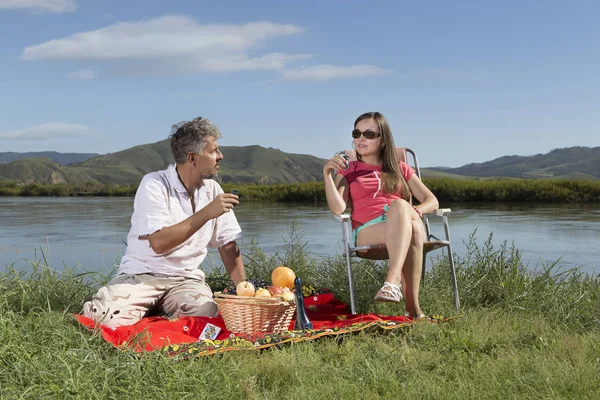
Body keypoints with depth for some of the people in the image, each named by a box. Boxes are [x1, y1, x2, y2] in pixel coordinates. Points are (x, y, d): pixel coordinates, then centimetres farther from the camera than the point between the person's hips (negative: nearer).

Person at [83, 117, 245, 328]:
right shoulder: (154, 185, -11)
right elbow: (159, 243, -23)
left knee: (205, 317, -29)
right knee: (105, 317, -29)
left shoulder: (212, 189, 5)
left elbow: (227, 244, 9)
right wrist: (206, 213, -23)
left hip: (186, 278, 3)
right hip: (142, 274, -3)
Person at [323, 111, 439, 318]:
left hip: (404, 223, 2)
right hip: (367, 232, -1)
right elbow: (338, 208, 1)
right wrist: (327, 174, -10)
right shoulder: (347, 170, 20)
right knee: (409, 229, -37)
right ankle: (412, 306, -48)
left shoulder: (399, 168, 25)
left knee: (399, 205, -38)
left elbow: (432, 201, 15)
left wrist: (414, 212, -7)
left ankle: (392, 282, -52)